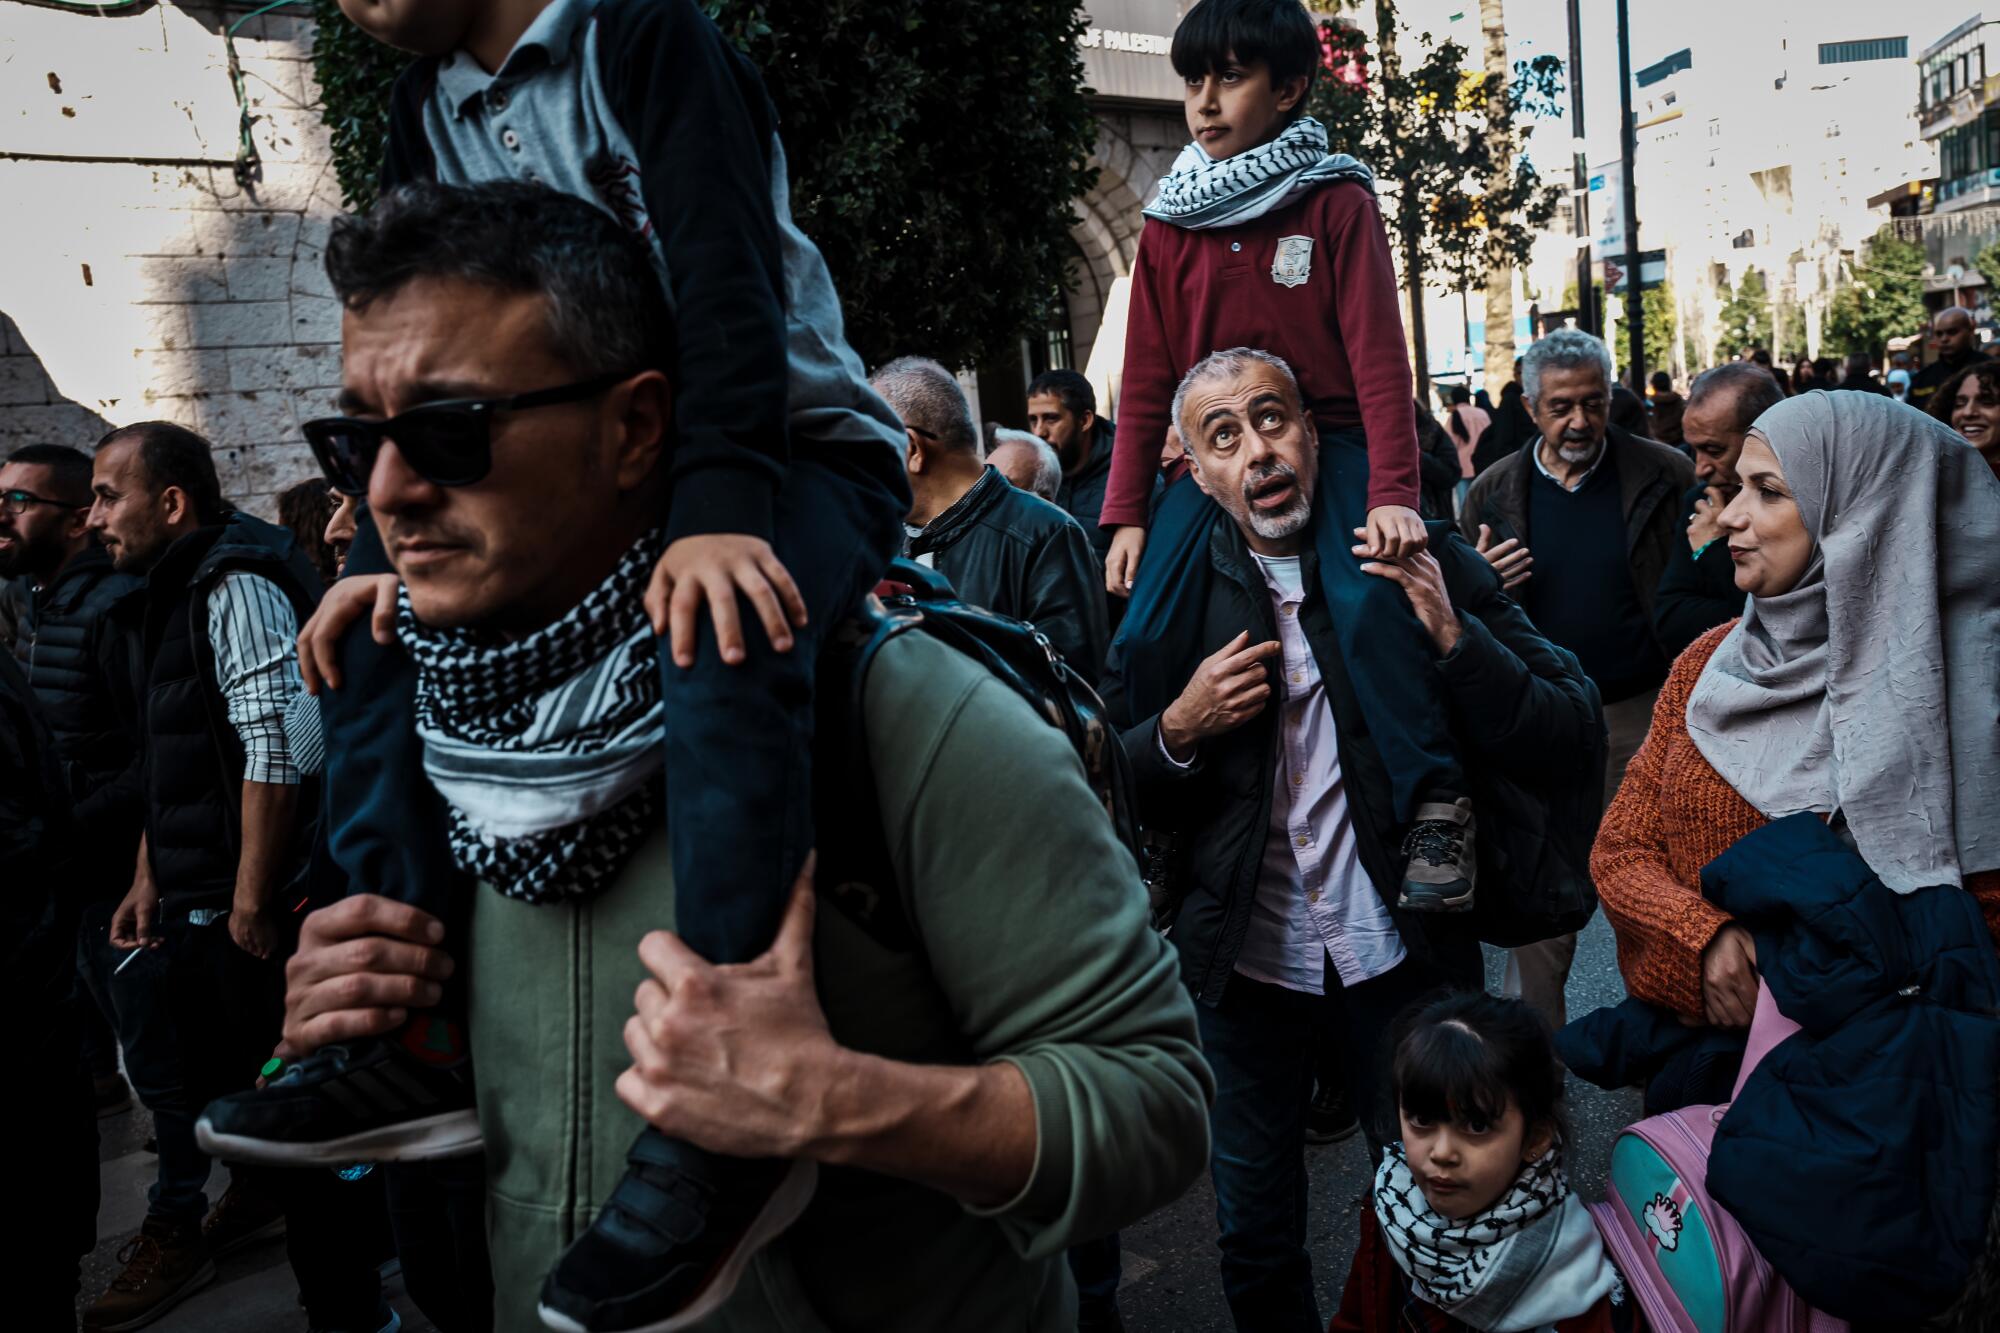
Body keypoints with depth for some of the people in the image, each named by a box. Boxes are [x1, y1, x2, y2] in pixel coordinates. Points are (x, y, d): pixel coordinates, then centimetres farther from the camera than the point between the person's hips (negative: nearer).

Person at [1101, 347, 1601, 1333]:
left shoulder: (1423, 566, -6)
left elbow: (1572, 738, -10)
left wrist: (1455, 638, -24)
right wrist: (1180, 729, -18)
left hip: (1402, 956, -1)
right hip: (1243, 964, 1)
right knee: (1255, 1243, 18)